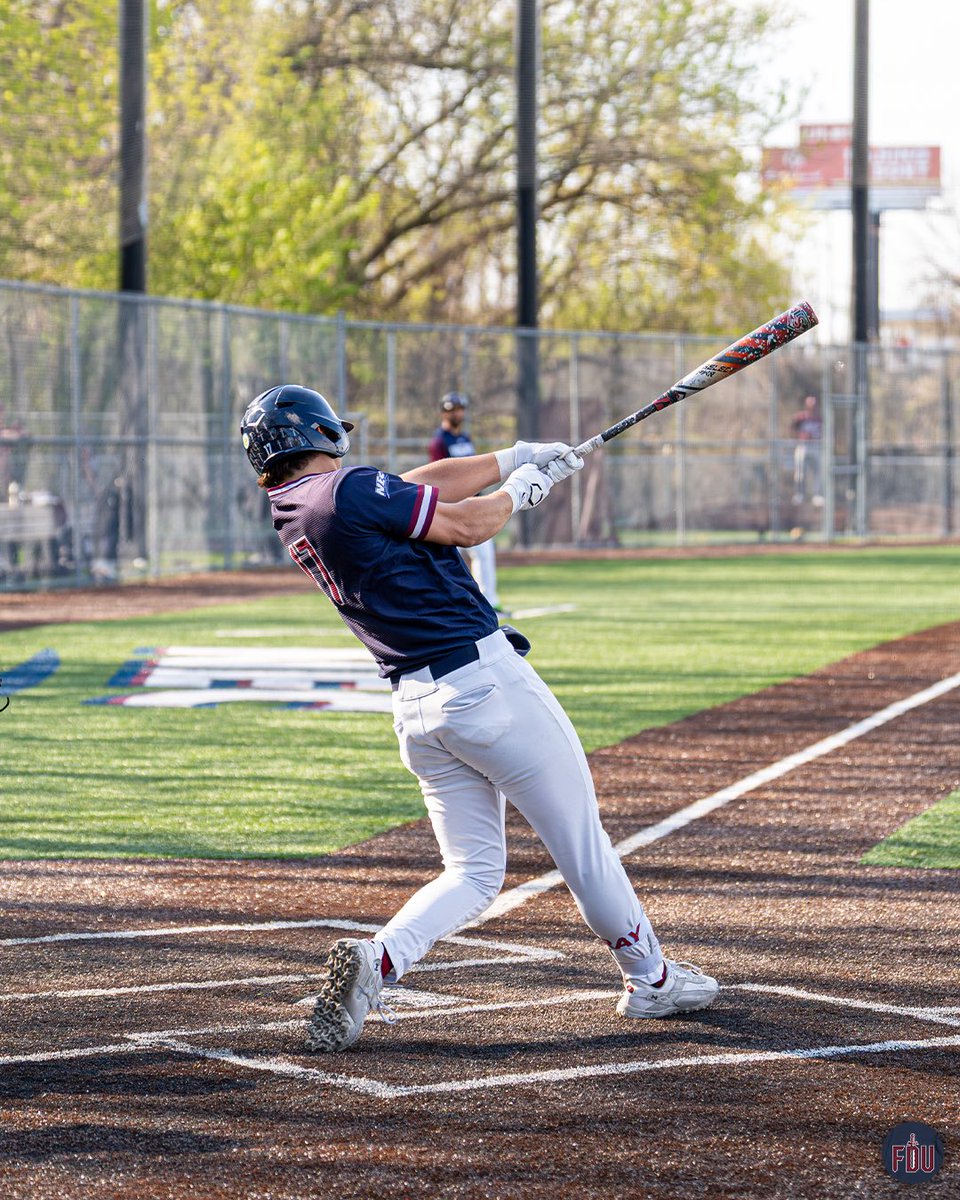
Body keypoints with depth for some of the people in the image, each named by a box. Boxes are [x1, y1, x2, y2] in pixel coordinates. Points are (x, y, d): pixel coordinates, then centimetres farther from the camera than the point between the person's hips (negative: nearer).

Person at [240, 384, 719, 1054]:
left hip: (415, 711, 8)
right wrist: (520, 490, 13)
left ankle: (377, 960, -13)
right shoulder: (351, 490, -11)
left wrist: (517, 457, 25)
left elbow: (425, 485, 20)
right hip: (483, 677, -8)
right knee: (581, 839, 8)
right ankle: (650, 978, 22)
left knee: (475, 872, 11)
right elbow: (465, 525, -6)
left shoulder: (294, 519, 13)